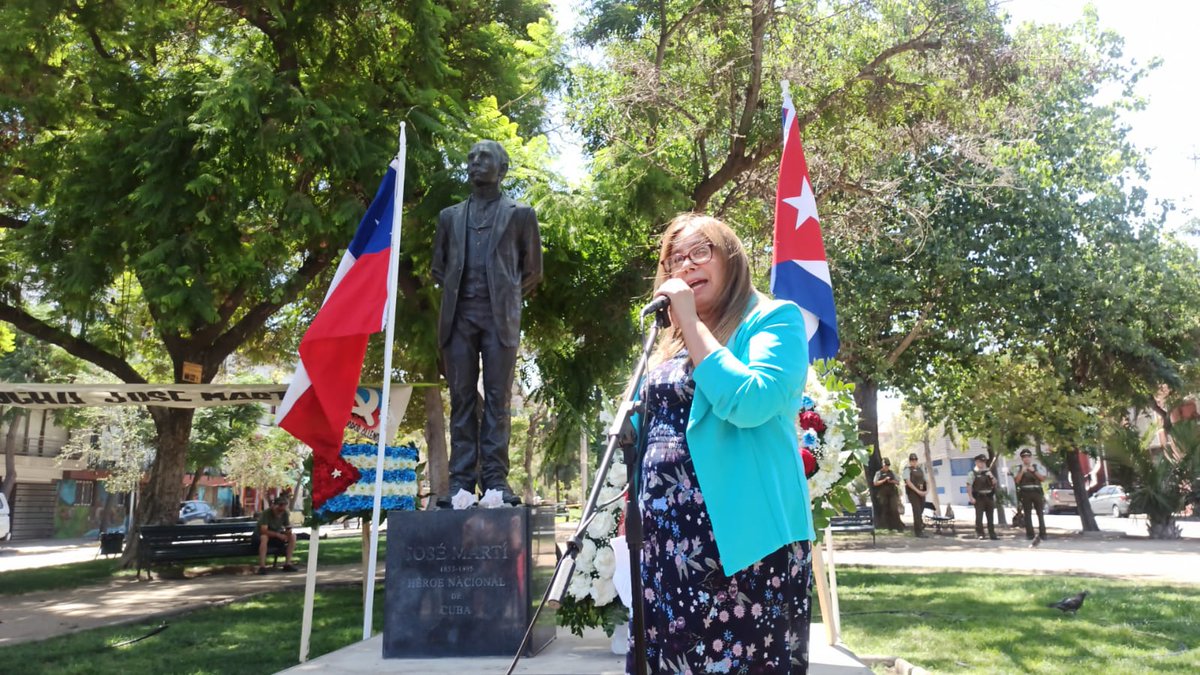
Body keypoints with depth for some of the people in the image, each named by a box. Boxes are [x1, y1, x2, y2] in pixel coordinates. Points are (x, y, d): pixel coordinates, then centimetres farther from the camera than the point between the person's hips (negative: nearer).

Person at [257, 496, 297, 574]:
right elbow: (263, 531, -30)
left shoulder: (285, 514, -9)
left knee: (293, 535, -17)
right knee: (264, 537, -39)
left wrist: (288, 531, -31)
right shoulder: (266, 513, -23)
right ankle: (262, 566, -39)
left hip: (278, 534, 5)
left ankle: (287, 563, -16)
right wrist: (278, 535, -34)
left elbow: (288, 529, -7)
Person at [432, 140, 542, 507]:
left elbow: (532, 270, 14)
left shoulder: (520, 214, 13)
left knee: (497, 398, -5)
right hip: (459, 317, 3)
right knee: (462, 398, 1)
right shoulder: (450, 216, 21)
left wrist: (509, 297, 7)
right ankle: (461, 479, 2)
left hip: (500, 317, -2)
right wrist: (455, 292, 10)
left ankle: (495, 479, -3)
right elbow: (438, 266, 24)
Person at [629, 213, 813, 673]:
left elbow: (750, 404, -23)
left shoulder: (774, 318, -5)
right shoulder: (671, 341, 16)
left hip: (742, 534, -7)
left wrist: (691, 322, -16)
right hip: (667, 537, 7)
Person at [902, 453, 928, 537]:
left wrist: (927, 490, -3)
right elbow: (908, 482, -12)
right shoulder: (907, 470, -2)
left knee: (921, 511, 8)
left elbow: (926, 482, 17)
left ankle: (916, 530, 24)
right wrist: (917, 491, -19)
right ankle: (919, 531, -9)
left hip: (921, 493, 6)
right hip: (912, 492, -6)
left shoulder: (920, 470, 18)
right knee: (917, 511, -12)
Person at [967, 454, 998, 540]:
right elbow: (969, 485, -10)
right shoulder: (972, 473, -5)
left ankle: (992, 534, 15)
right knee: (979, 517, -3)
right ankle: (980, 534, 4)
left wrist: (991, 476, -5)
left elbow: (994, 483, 16)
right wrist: (971, 497, -16)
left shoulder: (988, 472, 13)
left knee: (990, 516, 9)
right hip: (979, 497, -5)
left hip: (989, 496, 5)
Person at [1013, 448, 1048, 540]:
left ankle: (1042, 533, 4)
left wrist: (1034, 471, -8)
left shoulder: (1037, 467, 10)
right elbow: (1016, 481, -1)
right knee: (1027, 514, 0)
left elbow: (1043, 479, 1)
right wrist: (1022, 471, -9)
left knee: (1040, 513, -1)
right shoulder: (1019, 468, 8)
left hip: (1037, 492, 0)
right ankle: (1029, 534, 2)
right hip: (1025, 493, 0)